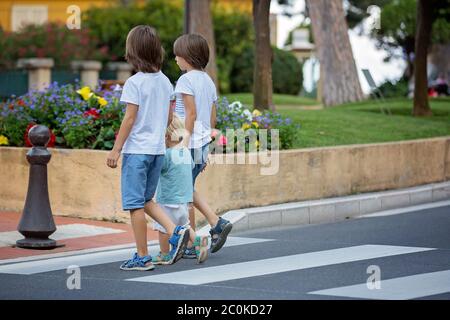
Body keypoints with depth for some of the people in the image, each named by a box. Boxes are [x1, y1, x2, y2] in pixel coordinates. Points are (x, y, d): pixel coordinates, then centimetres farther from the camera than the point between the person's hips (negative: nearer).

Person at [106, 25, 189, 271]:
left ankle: (142, 257, 3)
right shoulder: (165, 81, 8)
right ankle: (176, 232, 0)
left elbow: (130, 118, -14)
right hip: (158, 149, 7)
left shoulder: (134, 83, -12)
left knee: (135, 203, 1)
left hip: (137, 149, -7)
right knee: (145, 200, 19)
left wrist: (116, 149, -10)